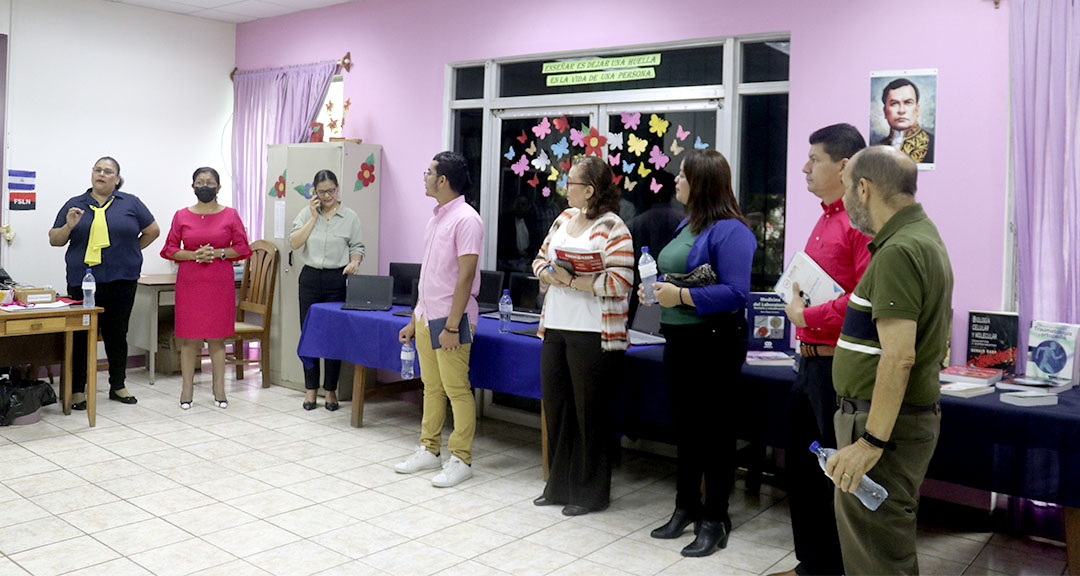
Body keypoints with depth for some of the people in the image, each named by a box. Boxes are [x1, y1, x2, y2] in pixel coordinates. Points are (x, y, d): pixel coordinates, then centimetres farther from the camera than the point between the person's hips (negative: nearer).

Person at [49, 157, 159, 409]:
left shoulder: (131, 203, 7)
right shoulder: (74, 205, 9)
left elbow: (153, 231, 11)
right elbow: (54, 240, 10)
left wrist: (128, 252, 8)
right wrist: (69, 226, -10)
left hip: (121, 281, 0)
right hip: (83, 281, 0)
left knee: (117, 334, 8)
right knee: (82, 335, 0)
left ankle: (118, 386, 20)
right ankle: (77, 390, 8)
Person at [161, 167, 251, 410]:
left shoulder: (230, 215, 4)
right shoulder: (182, 215, 6)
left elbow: (243, 248, 4)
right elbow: (169, 249, 7)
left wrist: (218, 253, -11)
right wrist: (194, 255, -10)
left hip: (220, 283, -1)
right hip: (189, 283, 1)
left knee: (216, 337, 3)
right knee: (189, 337, 2)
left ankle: (219, 388, 11)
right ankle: (187, 388, 11)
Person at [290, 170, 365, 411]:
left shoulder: (350, 217, 3)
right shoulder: (306, 214, 7)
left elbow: (357, 247, 5)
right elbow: (294, 243, -3)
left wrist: (354, 262, -16)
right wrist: (314, 217, -7)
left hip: (337, 280, -2)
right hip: (310, 277, 2)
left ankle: (331, 390, 12)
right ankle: (311, 389, 14)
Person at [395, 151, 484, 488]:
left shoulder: (465, 220, -13)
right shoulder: (436, 218, 14)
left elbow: (465, 277, -17)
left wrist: (452, 326, -20)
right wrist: (414, 320, 19)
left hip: (450, 320, -8)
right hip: (426, 317, 9)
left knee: (457, 390, -3)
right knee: (431, 387, 15)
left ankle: (461, 460, 6)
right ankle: (429, 450, 25)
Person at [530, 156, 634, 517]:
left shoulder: (612, 228, -12)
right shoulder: (564, 219, 12)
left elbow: (620, 282, -19)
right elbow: (540, 258, 20)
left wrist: (573, 281, -19)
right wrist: (546, 272, -2)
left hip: (592, 335, -8)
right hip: (555, 328, 8)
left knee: (590, 413, 3)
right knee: (555, 406, 14)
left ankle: (590, 493, 19)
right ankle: (559, 486, 30)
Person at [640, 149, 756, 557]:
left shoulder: (729, 231, -16)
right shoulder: (686, 225, 13)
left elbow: (735, 293, -24)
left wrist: (681, 296, -24)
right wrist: (655, 289, 4)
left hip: (714, 344, -9)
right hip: (679, 339, 9)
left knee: (714, 430, 3)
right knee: (685, 425, 18)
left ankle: (715, 521, 17)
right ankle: (686, 508, 33)